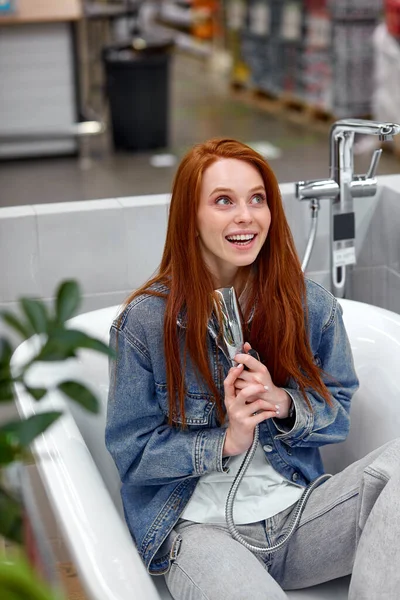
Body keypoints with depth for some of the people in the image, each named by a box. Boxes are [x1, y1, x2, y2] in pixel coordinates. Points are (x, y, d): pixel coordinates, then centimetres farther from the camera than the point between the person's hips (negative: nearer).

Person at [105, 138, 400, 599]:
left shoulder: (311, 306, 1)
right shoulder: (144, 322, -7)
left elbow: (338, 410, 9)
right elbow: (131, 453, -3)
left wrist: (283, 404, -13)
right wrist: (227, 442, -17)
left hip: (298, 514, 5)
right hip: (202, 528, -5)